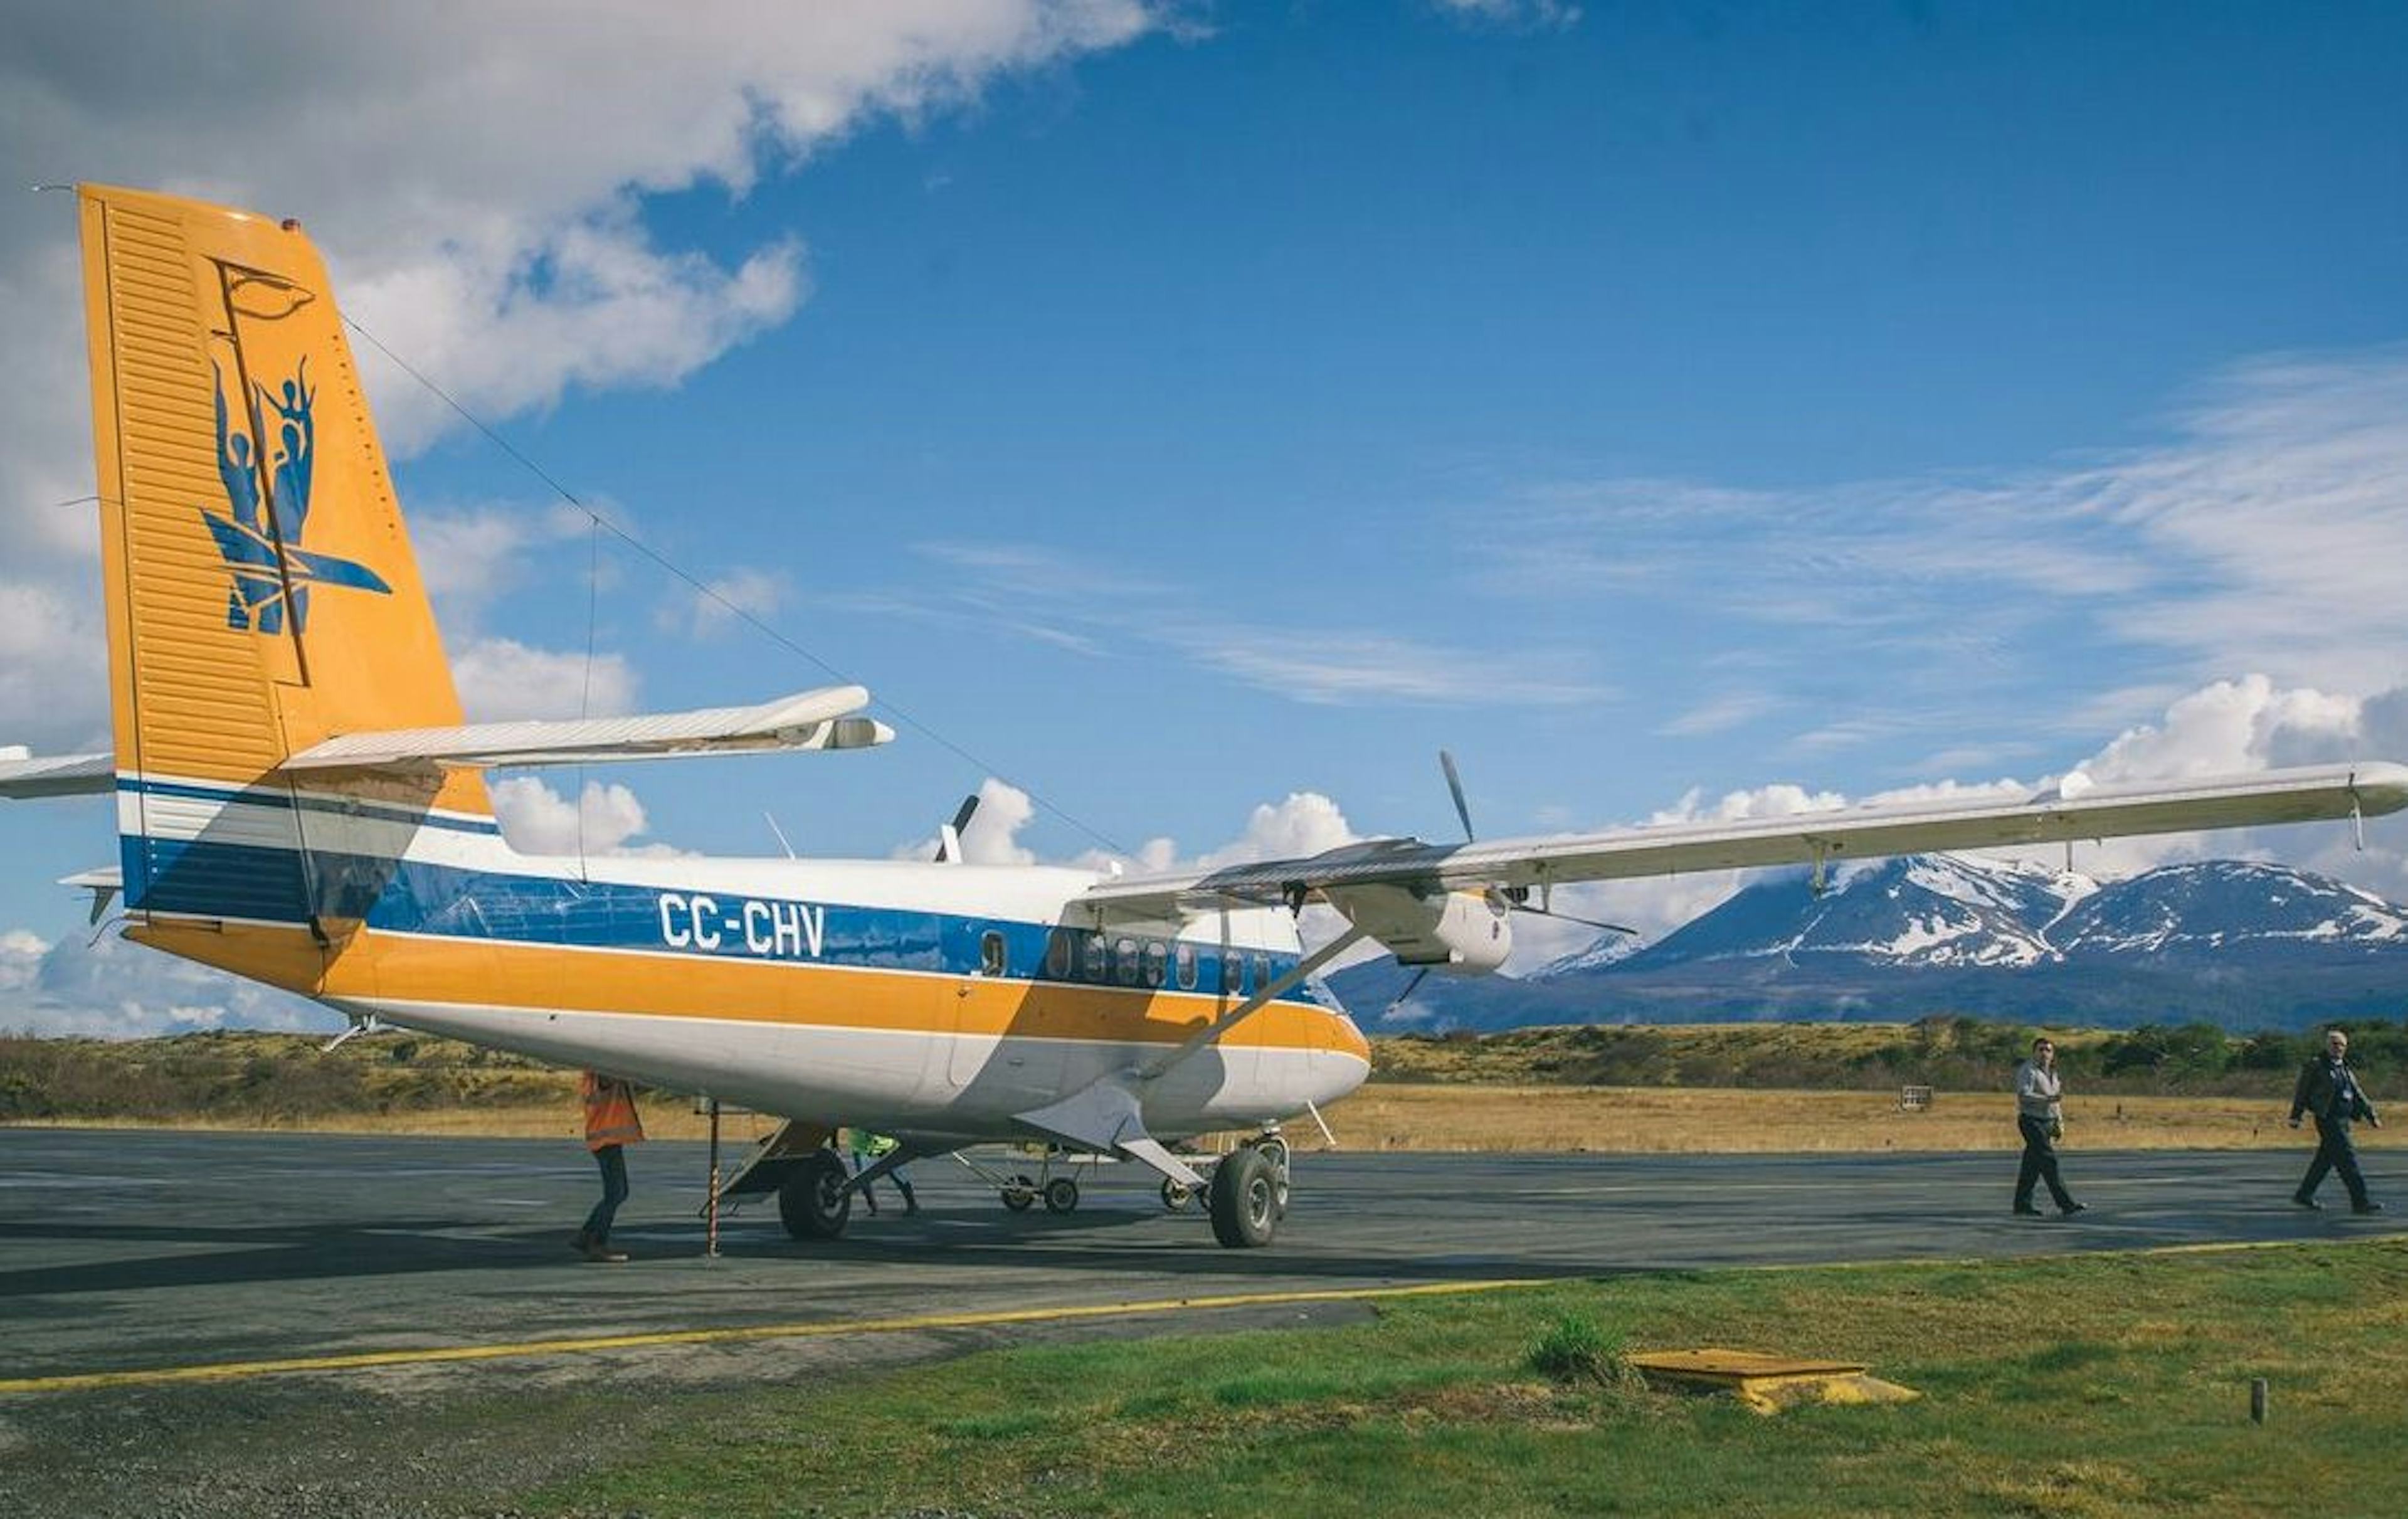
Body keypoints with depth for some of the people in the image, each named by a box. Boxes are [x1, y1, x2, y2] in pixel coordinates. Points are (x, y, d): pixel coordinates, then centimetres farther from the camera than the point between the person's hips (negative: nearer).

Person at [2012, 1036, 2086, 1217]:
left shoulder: (2051, 1072, 17)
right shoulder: (2028, 1071, -10)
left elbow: (2056, 1100, 25)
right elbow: (2023, 1096, -24)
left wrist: (2059, 1123, 18)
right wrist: (2048, 1099, -33)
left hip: (2047, 1122, 9)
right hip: (2032, 1121, -9)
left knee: (2032, 1165, 9)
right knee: (2048, 1160, -12)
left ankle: (2022, 1204, 13)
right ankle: (2066, 1204, -15)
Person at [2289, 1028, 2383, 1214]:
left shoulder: (2346, 1069, 18)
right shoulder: (2315, 1067, -4)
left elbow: (2358, 1095, 19)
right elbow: (2301, 1092, -3)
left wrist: (2372, 1116, 11)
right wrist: (2295, 1117, -6)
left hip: (2344, 1121, 8)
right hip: (2328, 1120, -8)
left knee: (2325, 1160, 13)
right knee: (2347, 1157, -13)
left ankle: (2304, 1195, 25)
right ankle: (2360, 1201, -15)